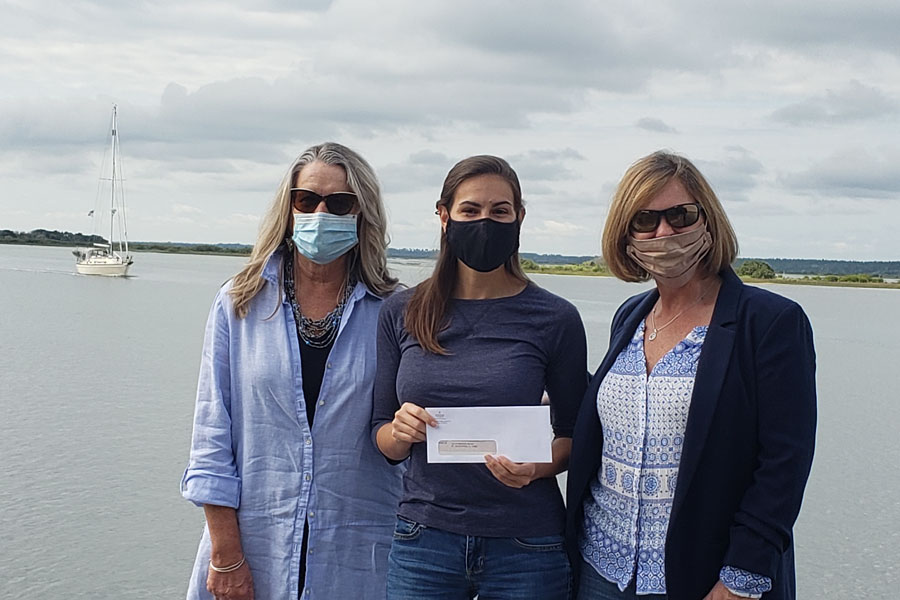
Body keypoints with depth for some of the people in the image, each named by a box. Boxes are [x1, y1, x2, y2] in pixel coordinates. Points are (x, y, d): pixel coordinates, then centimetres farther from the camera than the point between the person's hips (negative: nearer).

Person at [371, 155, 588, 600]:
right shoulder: (400, 313, 1)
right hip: (424, 537, 2)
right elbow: (383, 440, 6)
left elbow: (574, 435, 4)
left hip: (525, 543, -1)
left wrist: (538, 466, -16)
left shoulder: (555, 319, -5)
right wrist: (400, 431, -16)